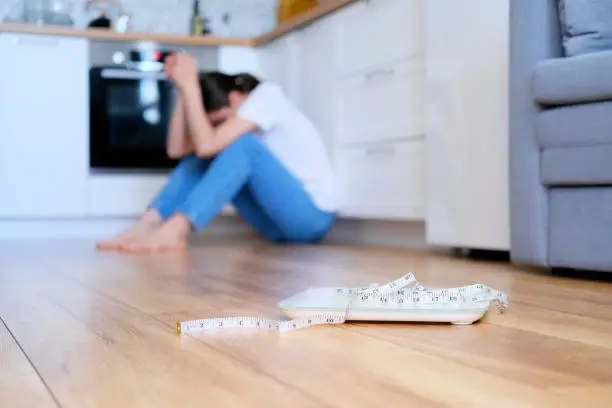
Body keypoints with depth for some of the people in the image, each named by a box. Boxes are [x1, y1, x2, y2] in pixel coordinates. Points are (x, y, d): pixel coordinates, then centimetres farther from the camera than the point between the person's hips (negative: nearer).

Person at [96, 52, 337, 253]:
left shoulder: (268, 95, -15)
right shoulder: (229, 112, 9)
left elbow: (207, 145, -28)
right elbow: (177, 149, -3)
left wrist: (190, 86, -21)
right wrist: (183, 88, -9)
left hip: (312, 218, -8)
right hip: (278, 220, 8)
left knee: (243, 144, -28)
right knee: (202, 158, -2)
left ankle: (173, 231, -34)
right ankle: (146, 226, -14)